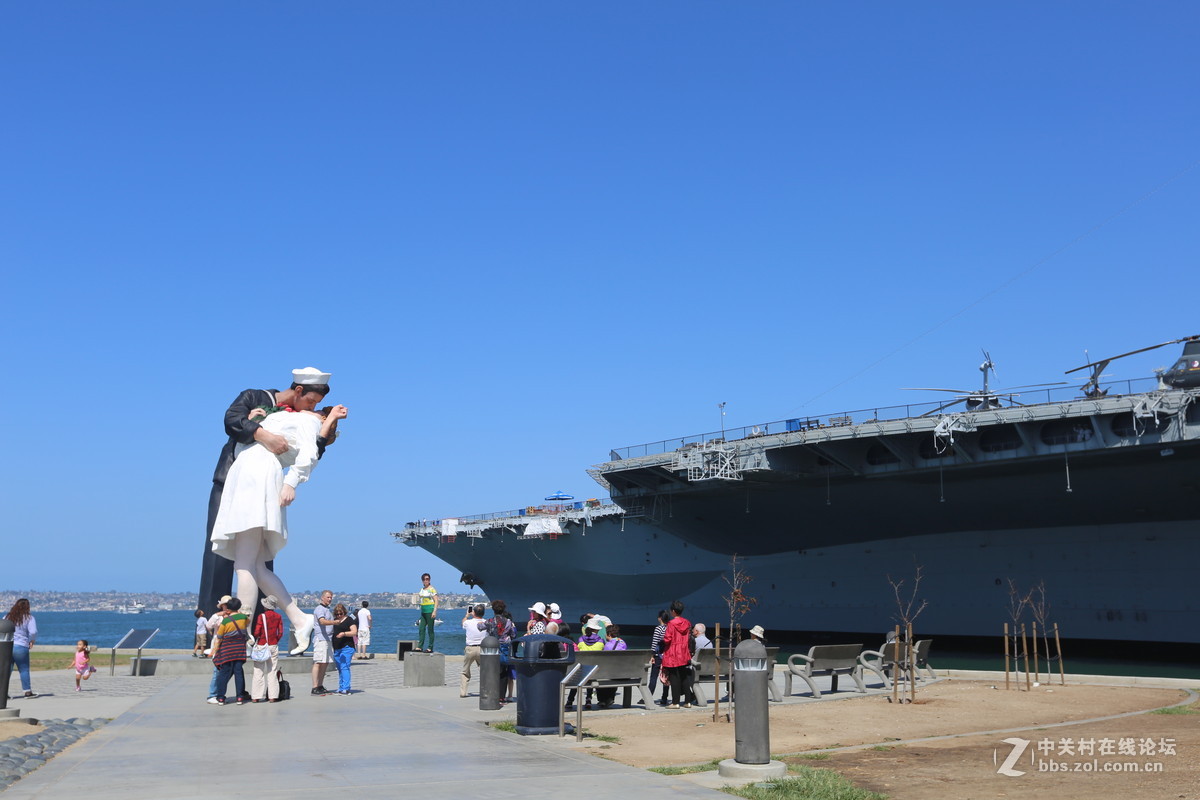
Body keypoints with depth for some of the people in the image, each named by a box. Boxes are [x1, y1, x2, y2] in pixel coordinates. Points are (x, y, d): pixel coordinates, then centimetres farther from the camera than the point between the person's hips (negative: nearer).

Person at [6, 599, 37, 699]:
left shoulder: (7, 617, 10)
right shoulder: (29, 618, -3)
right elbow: (33, 632, -14)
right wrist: (32, 641, 4)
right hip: (20, 647, -4)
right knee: (24, 670, 6)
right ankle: (27, 691, 8)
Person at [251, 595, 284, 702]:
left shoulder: (261, 616, -9)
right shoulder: (278, 617, 3)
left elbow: (256, 633, -11)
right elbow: (280, 633, 2)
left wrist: (255, 641, 8)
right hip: (273, 646, 3)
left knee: (259, 671, 3)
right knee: (273, 671, 7)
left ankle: (256, 696, 3)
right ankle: (273, 696, 4)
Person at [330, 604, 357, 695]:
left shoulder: (349, 620, -3)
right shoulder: (334, 620, 15)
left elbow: (354, 631, -11)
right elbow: (331, 631, 24)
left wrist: (344, 634, -26)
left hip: (346, 647, -7)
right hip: (336, 648, 7)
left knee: (344, 667, -13)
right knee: (340, 669, 11)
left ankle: (346, 688, -15)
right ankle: (341, 688, 16)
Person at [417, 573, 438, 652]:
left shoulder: (432, 589, -8)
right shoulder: (422, 589, 14)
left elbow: (436, 601, -13)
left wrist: (434, 611, -20)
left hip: (430, 610, -8)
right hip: (423, 611, 8)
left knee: (430, 629, -4)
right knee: (421, 629, 4)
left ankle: (430, 648, 0)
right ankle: (420, 647, 6)